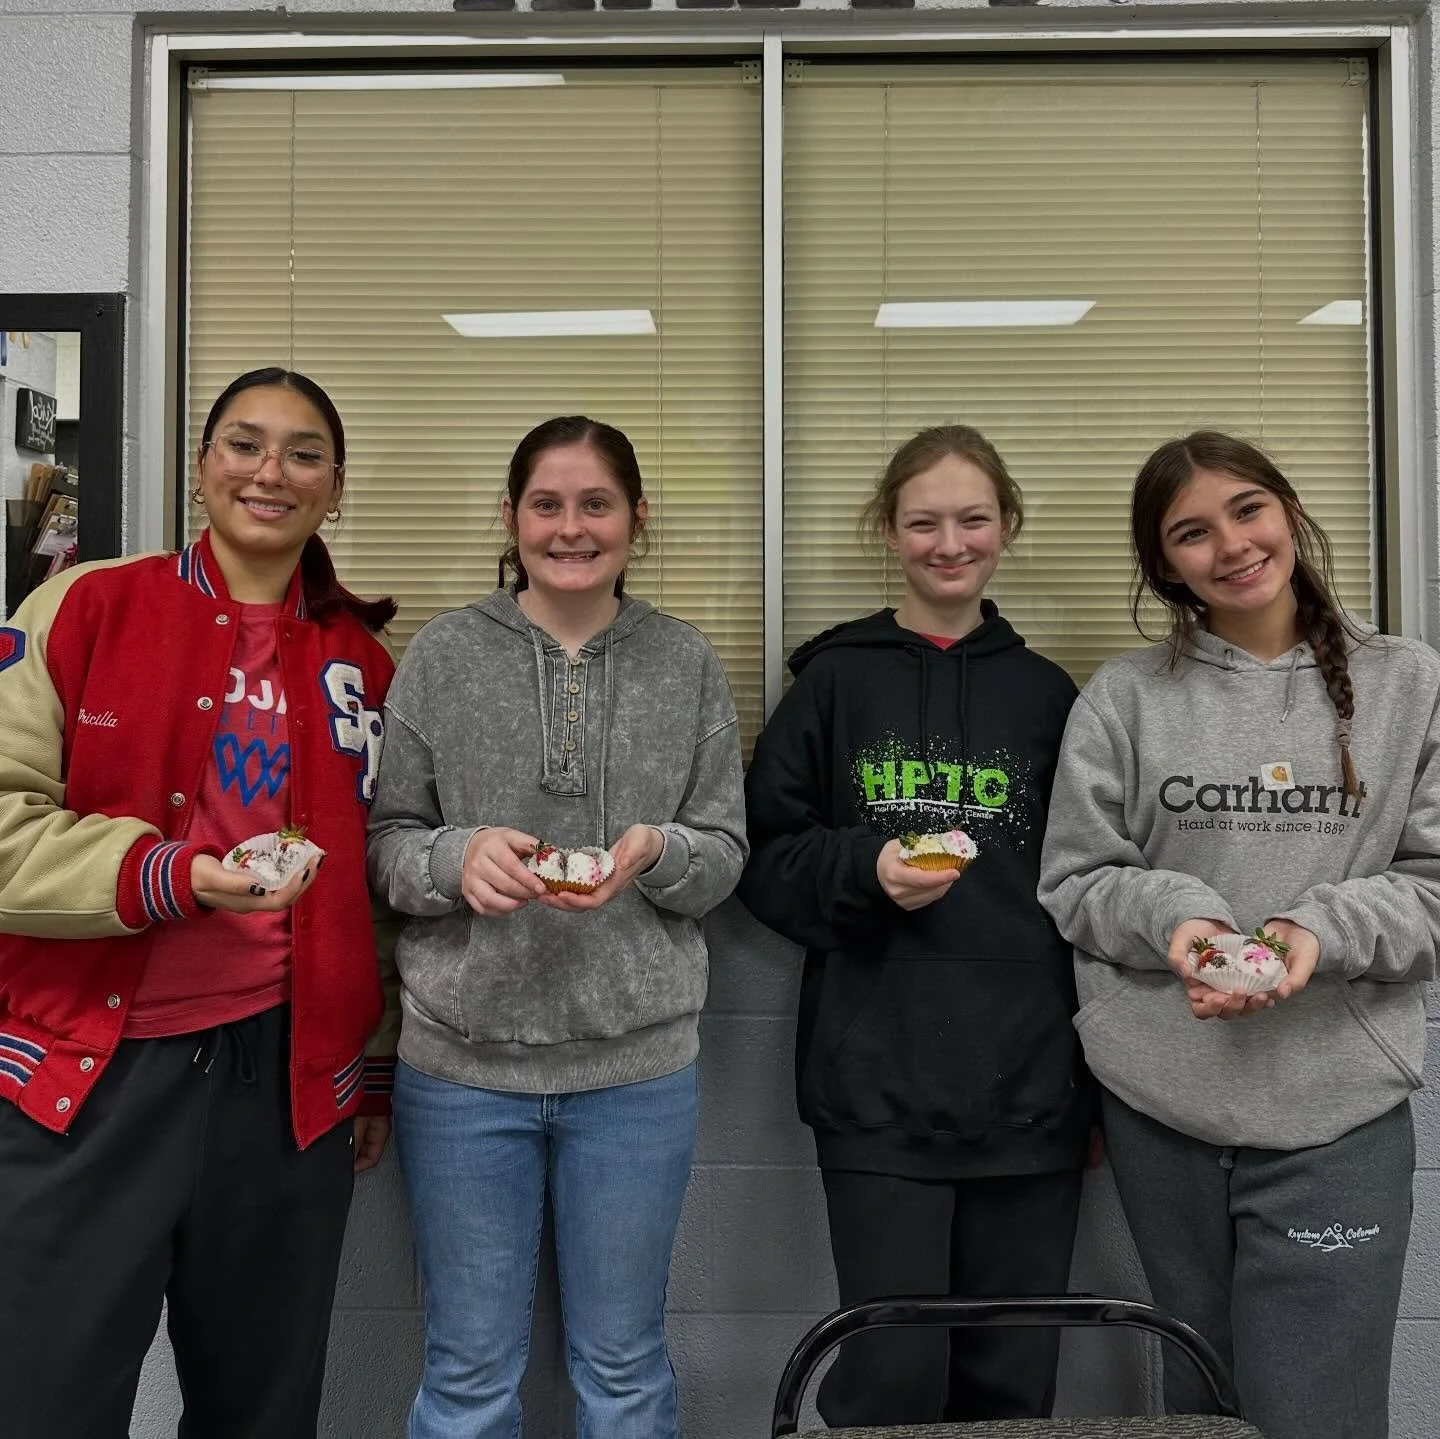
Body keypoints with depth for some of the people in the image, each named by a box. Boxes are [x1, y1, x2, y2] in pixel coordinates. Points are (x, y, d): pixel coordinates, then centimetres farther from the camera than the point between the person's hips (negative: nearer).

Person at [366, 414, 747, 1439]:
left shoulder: (688, 666, 2)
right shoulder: (442, 655, 0)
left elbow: (726, 855, 3)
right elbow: (386, 842, 2)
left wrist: (656, 850, -18)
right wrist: (456, 855, -19)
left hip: (636, 1058, 1)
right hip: (463, 1055, 0)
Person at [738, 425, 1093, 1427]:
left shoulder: (1048, 694, 9)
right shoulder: (835, 679, 3)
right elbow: (763, 858, 2)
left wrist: (1100, 1078, 10)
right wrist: (865, 870, -17)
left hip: (1030, 1086, 3)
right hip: (878, 1087, -2)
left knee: (1014, 1382, 11)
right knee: (892, 1380, -1)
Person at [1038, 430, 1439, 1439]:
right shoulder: (1125, 697, 2)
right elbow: (1074, 882, 2)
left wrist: (1326, 930, -16)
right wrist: (1173, 915, -16)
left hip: (1338, 1114, -1)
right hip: (1160, 1108, 1)